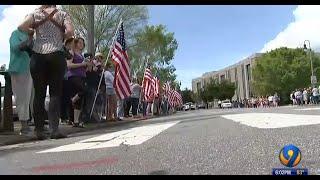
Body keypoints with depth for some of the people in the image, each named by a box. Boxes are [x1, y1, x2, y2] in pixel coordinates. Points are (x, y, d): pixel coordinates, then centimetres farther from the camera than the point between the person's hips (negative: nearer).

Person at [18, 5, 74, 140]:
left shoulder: (36, 13, 13)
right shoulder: (62, 14, 10)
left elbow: (21, 27, -1)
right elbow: (70, 31, -6)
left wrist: (33, 30, 18)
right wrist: (60, 37, 12)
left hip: (37, 56, 2)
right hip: (56, 55, -1)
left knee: (39, 94, 4)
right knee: (55, 93, -2)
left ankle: (39, 130, 4)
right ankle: (54, 129, -9)